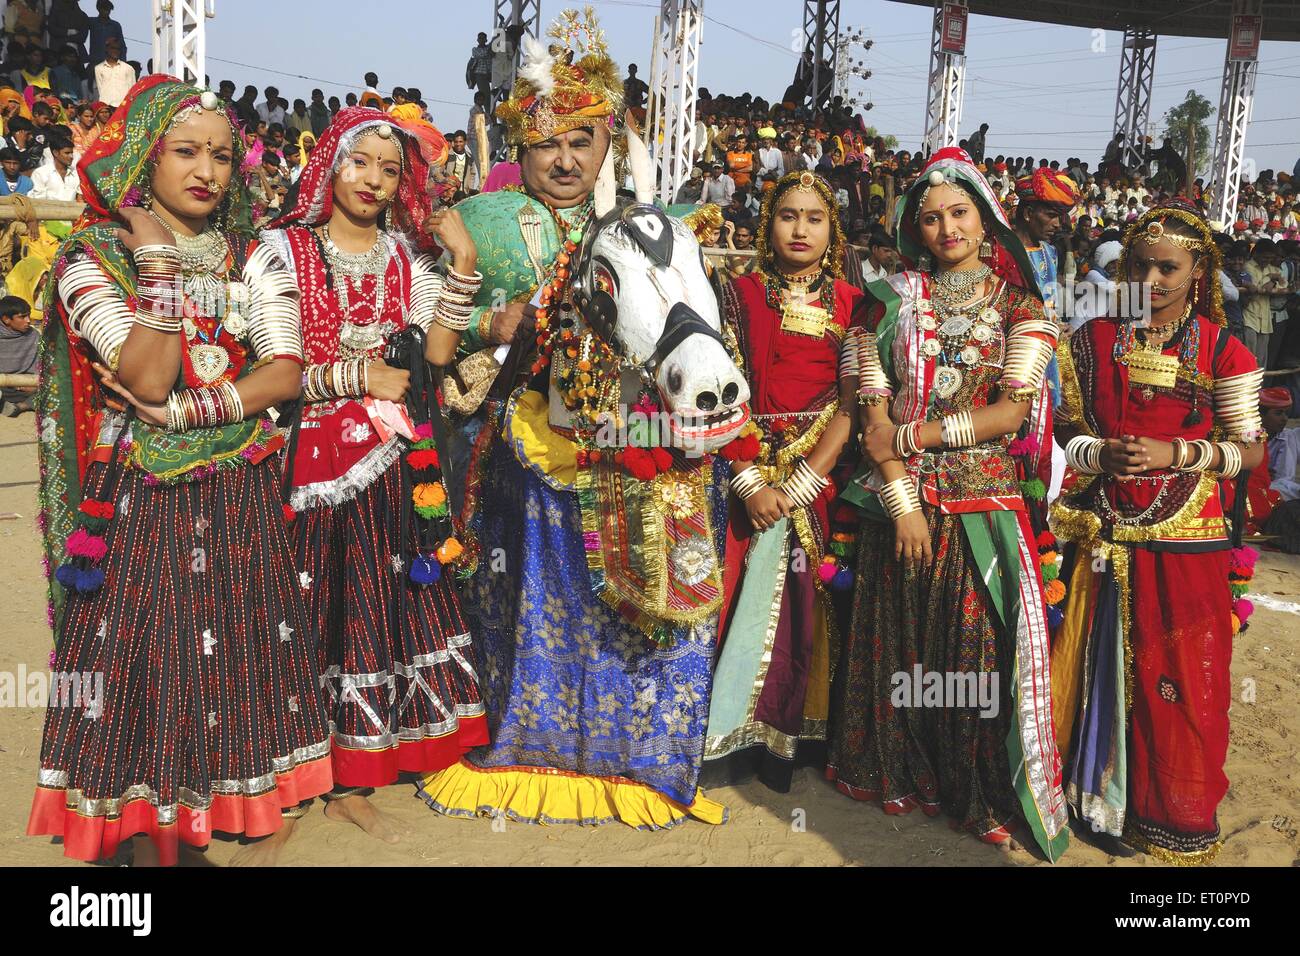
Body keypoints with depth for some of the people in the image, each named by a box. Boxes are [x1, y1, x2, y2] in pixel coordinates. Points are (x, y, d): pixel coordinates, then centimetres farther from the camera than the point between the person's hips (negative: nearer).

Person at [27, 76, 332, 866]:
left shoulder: (253, 258, 7)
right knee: (151, 653, 1)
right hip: (142, 499, -2)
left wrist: (183, 410, -16)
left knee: (235, 649, 6)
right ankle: (154, 837, 18)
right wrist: (157, 259, -15)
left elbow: (287, 372, -6)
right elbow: (147, 375, -17)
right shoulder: (94, 259, -2)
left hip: (241, 496, 3)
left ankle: (213, 815, 24)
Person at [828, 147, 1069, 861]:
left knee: (979, 645, 2)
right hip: (903, 499, 1)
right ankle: (905, 775, 25)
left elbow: (1014, 408, -7)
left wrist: (908, 436, -12)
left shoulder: (1020, 306, 4)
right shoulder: (894, 299, 5)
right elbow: (875, 406, -1)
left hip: (984, 503, -1)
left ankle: (984, 796, 17)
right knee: (902, 641, 7)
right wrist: (902, 501, -10)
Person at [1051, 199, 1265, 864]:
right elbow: (1066, 426, 8)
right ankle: (1108, 795, 24)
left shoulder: (1222, 351, -1)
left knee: (1180, 676, 5)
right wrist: (1099, 454, -12)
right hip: (1106, 535, 2)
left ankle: (1176, 813, 24)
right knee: (1105, 665, 6)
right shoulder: (1094, 340, 4)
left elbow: (1249, 449, 0)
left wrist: (1176, 453, -15)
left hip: (1185, 541, -1)